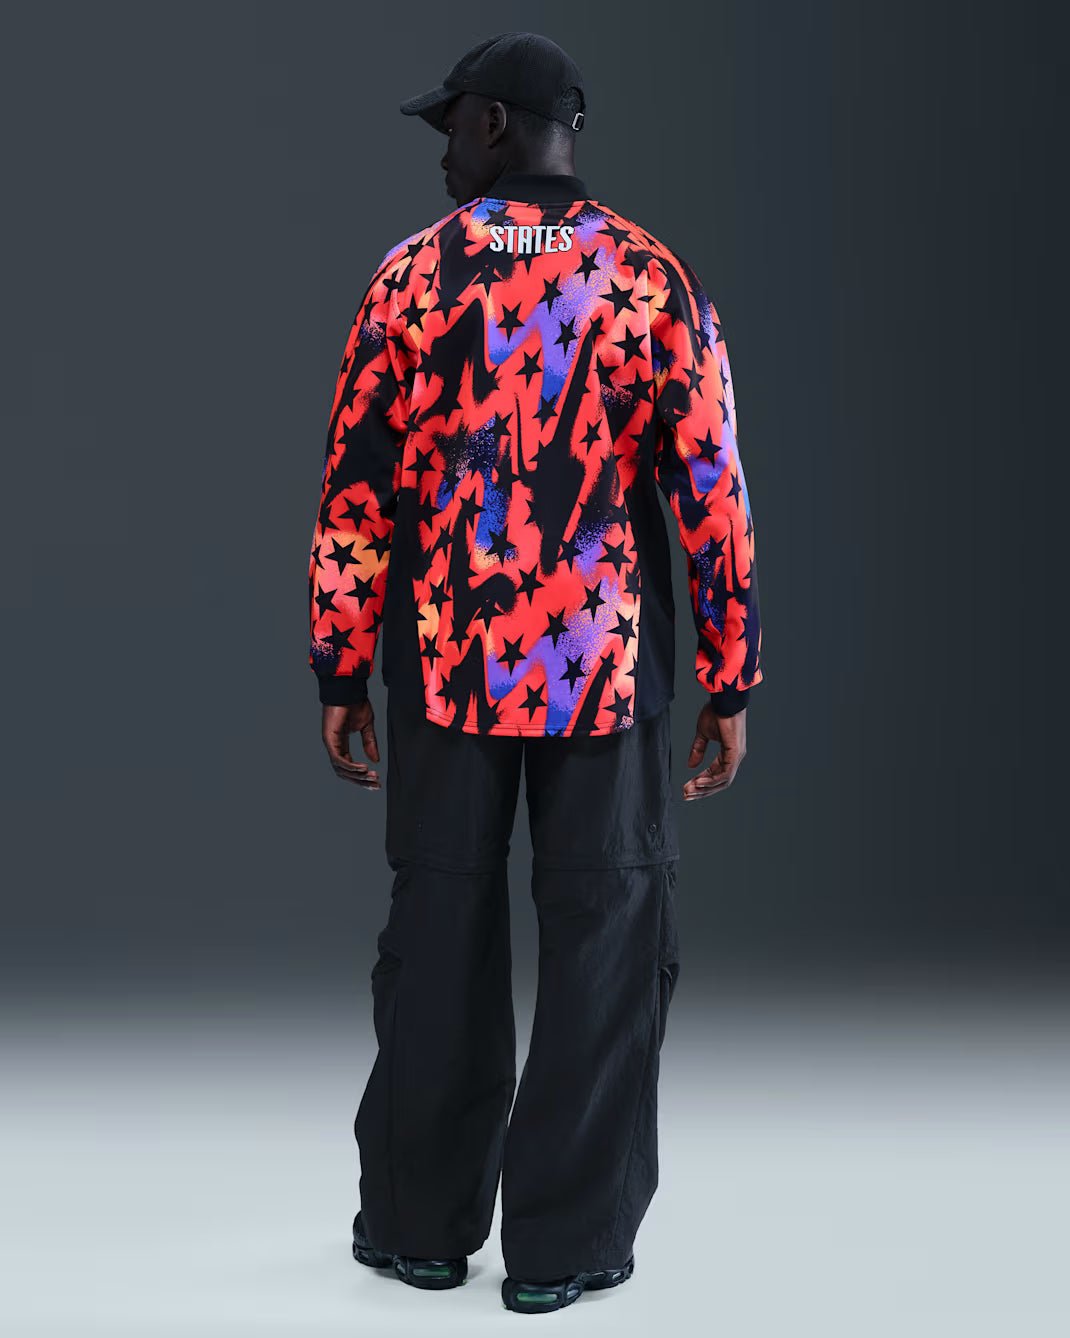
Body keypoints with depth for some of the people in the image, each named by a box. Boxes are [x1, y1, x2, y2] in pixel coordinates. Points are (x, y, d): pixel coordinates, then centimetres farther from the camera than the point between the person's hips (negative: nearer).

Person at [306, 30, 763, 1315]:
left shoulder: (411, 276, -1)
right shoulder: (655, 281, -1)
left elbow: (355, 494, -2)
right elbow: (715, 494, -3)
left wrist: (341, 677, 5)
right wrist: (730, 685, 3)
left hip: (447, 667, 1)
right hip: (611, 669, 0)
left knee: (439, 930, 12)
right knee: (602, 935, 8)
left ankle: (422, 1220, 23)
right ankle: (564, 1241, 14)